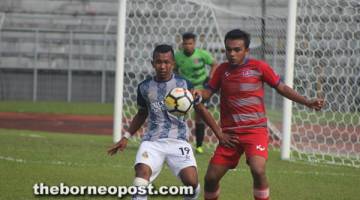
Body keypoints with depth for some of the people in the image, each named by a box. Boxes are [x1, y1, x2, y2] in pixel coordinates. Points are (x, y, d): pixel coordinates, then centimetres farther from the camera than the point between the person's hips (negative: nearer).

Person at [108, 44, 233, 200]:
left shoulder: (184, 85, 1)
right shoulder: (144, 87, 7)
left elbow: (201, 110, 10)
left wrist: (219, 133, 6)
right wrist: (126, 137, 16)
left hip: (178, 140, -1)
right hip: (152, 140, 1)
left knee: (191, 181, -18)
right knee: (142, 173, -25)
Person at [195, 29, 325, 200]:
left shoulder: (259, 67, -2)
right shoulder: (222, 70, 7)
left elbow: (281, 88, 6)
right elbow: (208, 92, 5)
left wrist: (307, 102, -2)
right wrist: (198, 93, -19)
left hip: (255, 129, -4)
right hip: (229, 132, 4)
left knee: (258, 170, -28)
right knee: (211, 177, 2)